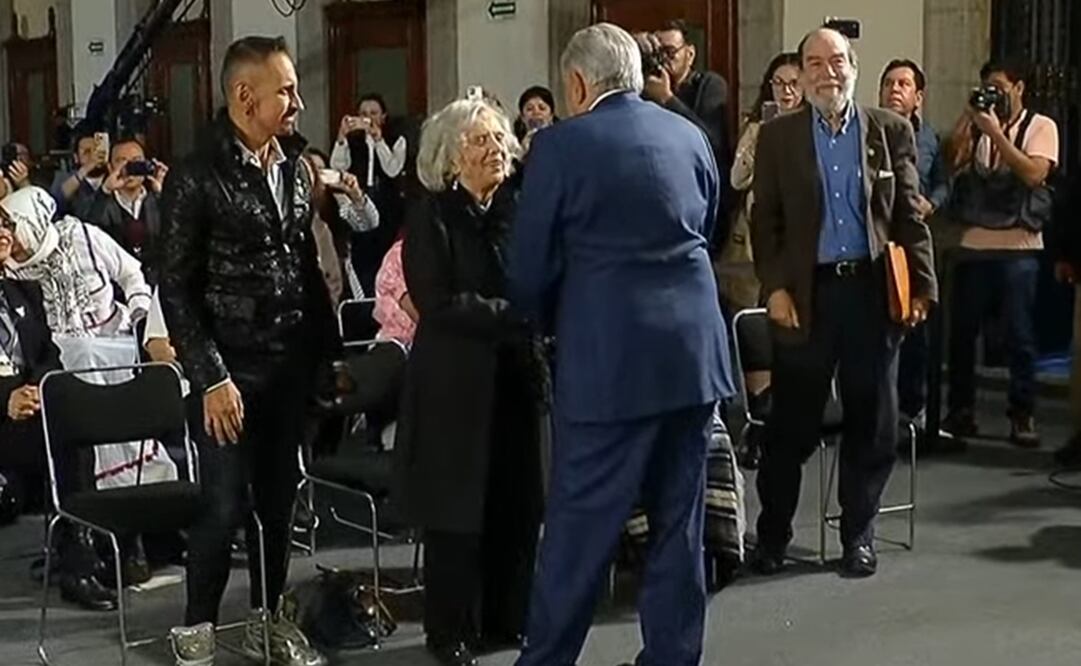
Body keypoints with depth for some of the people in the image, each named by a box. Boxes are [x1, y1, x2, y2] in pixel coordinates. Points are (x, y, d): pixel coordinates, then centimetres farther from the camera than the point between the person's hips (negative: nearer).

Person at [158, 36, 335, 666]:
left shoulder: (298, 166, 7)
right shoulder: (198, 177, -10)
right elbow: (177, 287, -9)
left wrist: (328, 348, 8)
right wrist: (211, 378, -13)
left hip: (292, 364, 5)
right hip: (232, 369, -5)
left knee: (279, 501, 12)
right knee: (226, 506, 0)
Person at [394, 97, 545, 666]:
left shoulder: (518, 210, 9)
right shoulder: (431, 218, -7)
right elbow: (438, 303, -17)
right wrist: (514, 316, -20)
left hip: (515, 378, 5)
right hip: (456, 385, -5)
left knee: (519, 506, 7)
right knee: (458, 512, 3)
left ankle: (506, 618, 24)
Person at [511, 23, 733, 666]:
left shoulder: (561, 145, -7)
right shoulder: (691, 135, 9)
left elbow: (531, 265, -2)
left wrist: (555, 324, 17)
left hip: (609, 354, -5)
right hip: (695, 345, 5)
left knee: (580, 523, 2)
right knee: (680, 519, 12)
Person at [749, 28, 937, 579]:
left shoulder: (891, 130, 6)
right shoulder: (777, 136, 4)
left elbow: (909, 214, 6)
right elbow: (764, 220, 2)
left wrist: (922, 284, 0)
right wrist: (775, 287, -7)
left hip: (872, 288, 1)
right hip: (806, 292, -1)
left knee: (871, 422, 8)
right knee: (792, 423, 5)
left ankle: (858, 534, 22)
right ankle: (772, 534, 19)